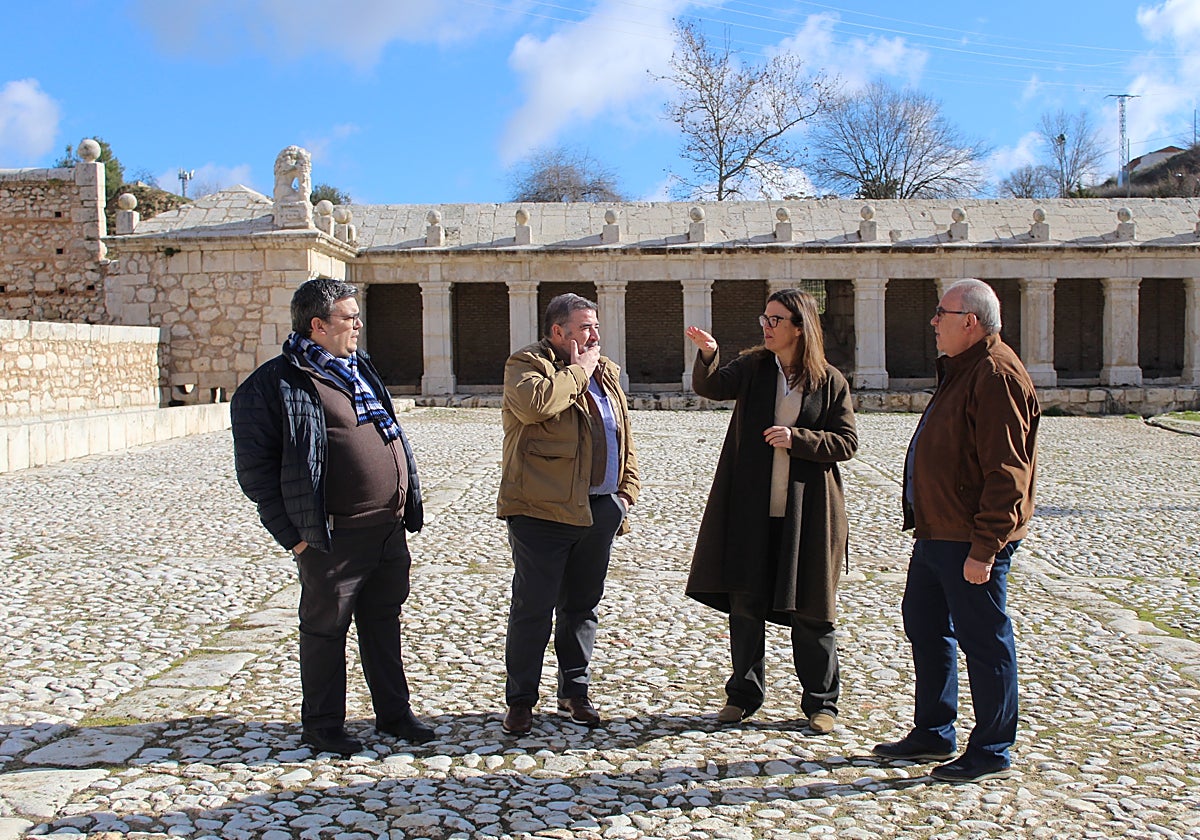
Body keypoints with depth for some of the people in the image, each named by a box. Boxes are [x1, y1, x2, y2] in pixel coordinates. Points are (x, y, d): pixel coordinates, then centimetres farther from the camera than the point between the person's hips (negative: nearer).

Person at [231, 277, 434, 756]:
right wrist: (291, 532, -13)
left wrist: (408, 506, 16)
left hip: (389, 528, 7)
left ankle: (394, 714, 30)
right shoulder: (276, 383, -10)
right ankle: (322, 726, 23)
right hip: (334, 537, -7)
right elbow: (255, 466, -12)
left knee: (384, 622, 17)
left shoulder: (359, 367, 14)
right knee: (325, 629, 7)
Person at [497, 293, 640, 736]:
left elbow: (624, 437, 22)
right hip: (544, 510, -6)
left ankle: (575, 692, 27)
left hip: (599, 511, 6)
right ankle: (520, 699, 14)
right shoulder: (526, 364, -4)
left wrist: (627, 491, 11)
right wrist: (578, 371, -13)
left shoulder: (605, 372, 18)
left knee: (582, 605, 14)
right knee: (533, 608, 0)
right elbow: (534, 403, -27)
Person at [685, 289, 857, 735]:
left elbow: (847, 443, -2)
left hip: (806, 513, -2)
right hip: (750, 509, 2)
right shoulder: (752, 367, 4)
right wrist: (707, 355, -34)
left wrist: (796, 439, -16)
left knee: (809, 609, 5)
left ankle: (821, 702, 21)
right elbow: (710, 387, -13)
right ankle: (743, 694, 24)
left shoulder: (830, 381, 0)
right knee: (744, 601, 8)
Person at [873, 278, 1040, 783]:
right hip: (936, 531, 11)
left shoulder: (995, 374, -18)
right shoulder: (960, 369, 15)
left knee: (983, 642, 2)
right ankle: (933, 735, 32)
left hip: (969, 541, -11)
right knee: (925, 627, 18)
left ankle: (991, 754, 16)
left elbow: (1006, 473, -23)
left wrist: (984, 547, -24)